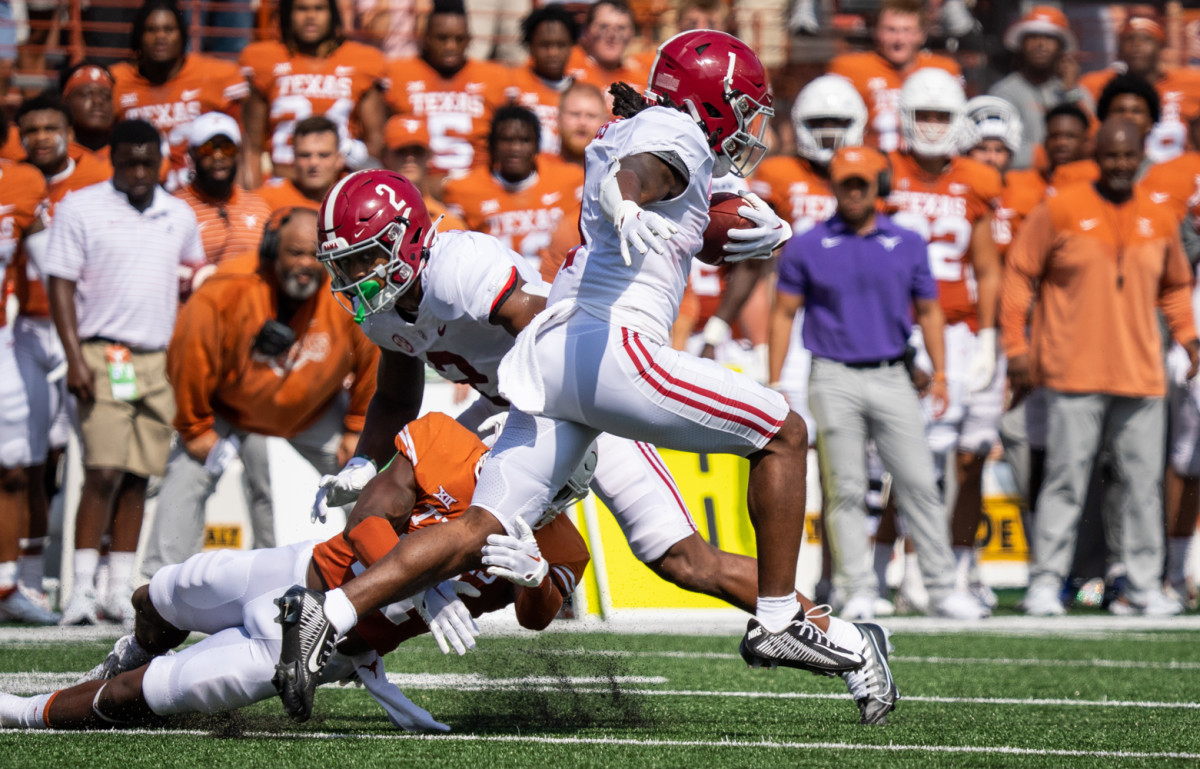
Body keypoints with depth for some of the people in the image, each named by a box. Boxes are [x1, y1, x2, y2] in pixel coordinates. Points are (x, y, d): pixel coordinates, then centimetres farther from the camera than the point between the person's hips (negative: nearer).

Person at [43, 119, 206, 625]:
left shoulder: (180, 217, 14)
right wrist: (75, 359, -11)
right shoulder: (80, 208, 0)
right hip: (102, 356, -4)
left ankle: (122, 589, 8)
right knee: (104, 472, -13)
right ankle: (83, 588, -11)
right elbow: (61, 285, -3)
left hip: (160, 360, 4)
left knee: (138, 478, 3)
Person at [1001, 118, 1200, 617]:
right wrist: (1016, 346, -3)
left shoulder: (1159, 222, 10)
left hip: (1140, 378, 4)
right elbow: (1018, 275, 2)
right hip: (1073, 377, -4)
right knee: (1065, 481, -4)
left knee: (1144, 483, 5)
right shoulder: (1060, 211, -2)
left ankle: (1142, 585, 12)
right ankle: (1046, 582, 2)